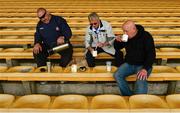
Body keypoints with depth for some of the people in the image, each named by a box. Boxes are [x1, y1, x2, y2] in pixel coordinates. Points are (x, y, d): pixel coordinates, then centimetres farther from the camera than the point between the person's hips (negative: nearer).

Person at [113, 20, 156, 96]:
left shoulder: (146, 36, -11)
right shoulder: (126, 37, 3)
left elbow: (151, 54, -15)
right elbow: (117, 48, 17)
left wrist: (145, 69, -28)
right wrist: (117, 41, -8)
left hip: (142, 65, -5)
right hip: (129, 64, 5)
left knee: (141, 80, -34)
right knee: (117, 75, -20)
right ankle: (129, 96, -9)